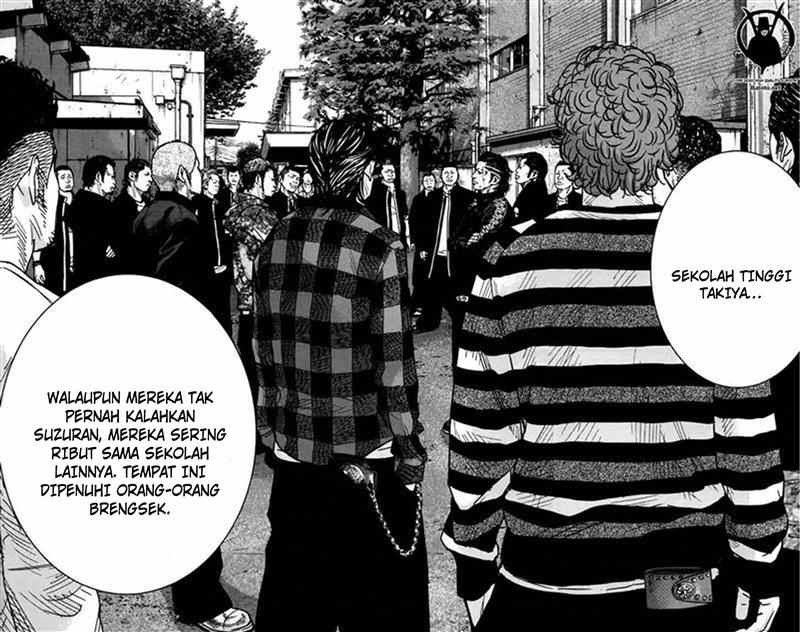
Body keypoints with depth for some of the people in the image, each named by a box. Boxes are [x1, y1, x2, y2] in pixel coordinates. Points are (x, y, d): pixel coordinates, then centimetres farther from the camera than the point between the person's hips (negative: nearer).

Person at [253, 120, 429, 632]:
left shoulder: (277, 240, 2)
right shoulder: (381, 248, -13)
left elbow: (265, 343, 7)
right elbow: (393, 362, -13)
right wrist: (410, 449, -4)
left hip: (293, 447, 5)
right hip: (366, 455, -5)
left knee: (293, 590, 17)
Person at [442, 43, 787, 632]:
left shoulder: (513, 262, -8)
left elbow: (480, 436, -4)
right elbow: (750, 434, -5)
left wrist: (473, 565, 7)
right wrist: (759, 572, 6)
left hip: (541, 584, 0)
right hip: (690, 584, 1)